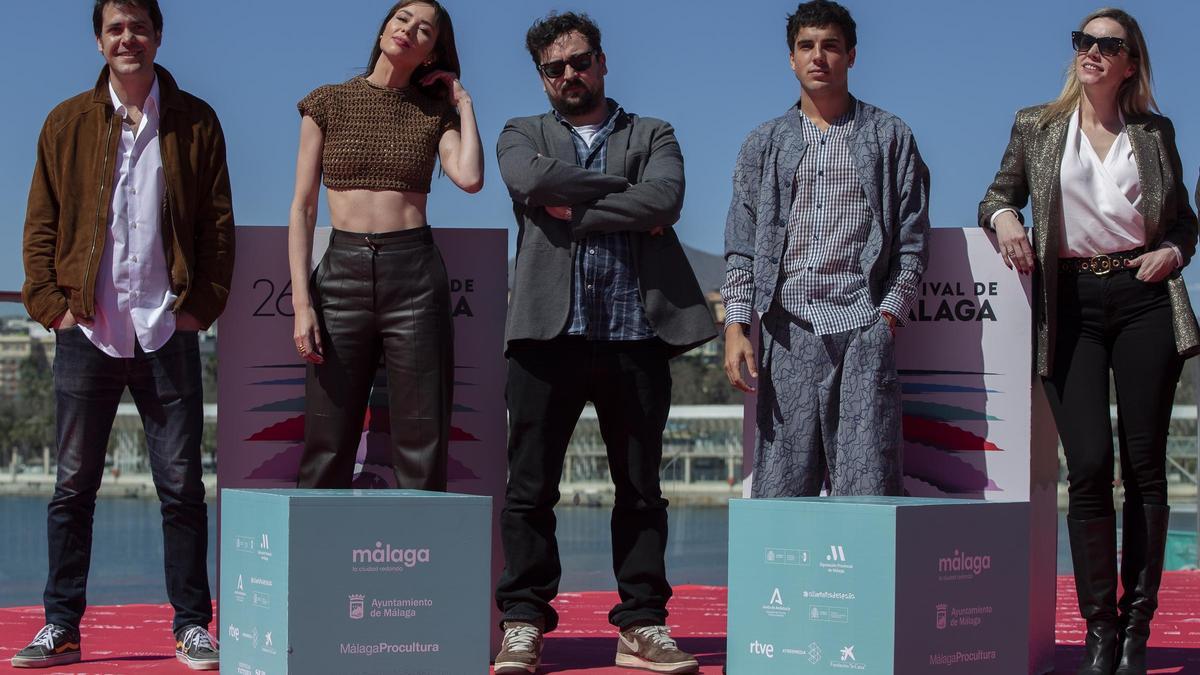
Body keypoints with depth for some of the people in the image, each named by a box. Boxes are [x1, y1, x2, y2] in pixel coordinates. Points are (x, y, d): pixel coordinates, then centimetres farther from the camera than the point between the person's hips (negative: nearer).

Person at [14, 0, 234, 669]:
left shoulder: (195, 122, 7)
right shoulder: (69, 123, 9)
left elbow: (219, 224, 7)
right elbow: (41, 224, 9)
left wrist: (200, 306, -2)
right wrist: (52, 304, -2)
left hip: (168, 330, -1)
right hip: (88, 329, 1)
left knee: (182, 483, 1)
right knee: (74, 483, 4)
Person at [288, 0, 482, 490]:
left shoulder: (436, 113, 10)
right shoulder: (329, 103, 8)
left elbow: (469, 178, -10)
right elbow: (303, 207, 5)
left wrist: (464, 104, 3)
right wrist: (301, 302, -4)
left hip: (415, 271, 0)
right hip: (343, 270, 0)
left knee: (421, 447, -1)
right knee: (327, 448, -2)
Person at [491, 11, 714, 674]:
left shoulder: (653, 136, 16)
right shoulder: (523, 135, 16)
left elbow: (666, 197, -6)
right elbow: (533, 180, -8)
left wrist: (576, 210, -8)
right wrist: (624, 188, -4)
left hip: (636, 333, 1)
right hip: (549, 330, 0)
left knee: (640, 489, 4)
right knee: (530, 487, -2)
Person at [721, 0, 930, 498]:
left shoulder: (890, 138, 12)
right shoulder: (765, 145, 16)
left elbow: (912, 239, 8)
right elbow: (741, 246, 12)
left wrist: (888, 316, -4)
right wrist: (736, 326, 1)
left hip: (863, 328, -2)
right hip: (788, 331, 2)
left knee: (869, 486, -9)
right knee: (780, 484, -2)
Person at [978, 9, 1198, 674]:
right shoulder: (1036, 127, 10)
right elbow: (997, 196, 17)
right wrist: (1003, 216, -6)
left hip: (1144, 300, 1)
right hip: (1072, 304, -1)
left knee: (1144, 465, -2)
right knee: (1089, 467, -10)